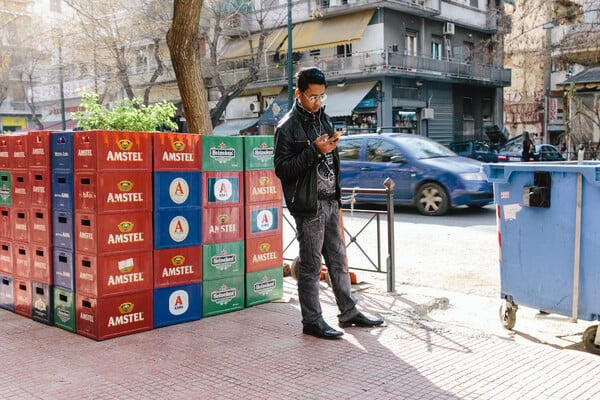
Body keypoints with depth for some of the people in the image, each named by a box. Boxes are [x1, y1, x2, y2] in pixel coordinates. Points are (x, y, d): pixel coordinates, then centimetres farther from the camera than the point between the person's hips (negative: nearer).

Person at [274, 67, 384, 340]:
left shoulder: (323, 118, 15)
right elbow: (282, 168, -16)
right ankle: (312, 321, 10)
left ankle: (348, 312, 25)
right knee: (310, 265, 0)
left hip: (329, 202, 8)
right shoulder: (287, 127, -10)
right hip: (308, 205, -7)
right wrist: (314, 150, -23)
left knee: (338, 260, 14)